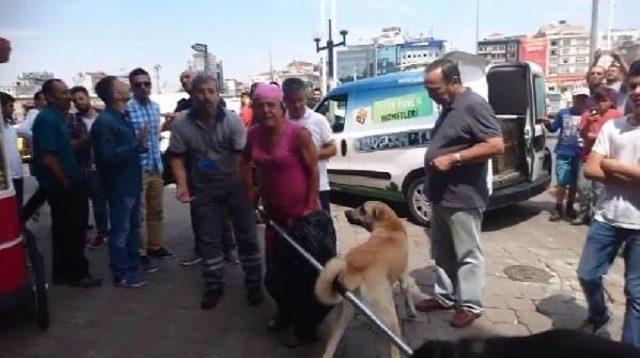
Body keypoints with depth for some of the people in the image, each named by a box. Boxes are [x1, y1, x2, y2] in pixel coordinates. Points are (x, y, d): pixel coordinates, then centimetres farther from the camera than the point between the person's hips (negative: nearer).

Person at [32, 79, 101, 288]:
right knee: (73, 231, -2)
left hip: (63, 184, 10)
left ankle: (62, 272, 26)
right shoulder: (47, 118, -17)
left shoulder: (57, 117, 13)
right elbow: (47, 156, -22)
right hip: (61, 185, -10)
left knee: (64, 230, 15)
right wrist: (65, 182, -14)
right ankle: (77, 274, 9)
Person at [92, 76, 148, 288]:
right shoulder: (104, 122, -19)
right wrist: (136, 143, -28)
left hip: (131, 182, 9)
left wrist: (139, 146, 6)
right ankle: (121, 274, 14)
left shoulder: (121, 117, 10)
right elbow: (109, 156, -27)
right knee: (120, 231, 2)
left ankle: (133, 264, 33)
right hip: (119, 185, -9)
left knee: (133, 227, 19)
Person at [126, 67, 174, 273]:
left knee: (156, 210, 15)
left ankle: (155, 246, 29)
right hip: (137, 168, -7)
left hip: (156, 166, 7)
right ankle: (141, 253, 12)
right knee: (139, 213, 1)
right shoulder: (127, 108, -12)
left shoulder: (155, 106, 10)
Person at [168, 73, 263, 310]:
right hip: (203, 190, 2)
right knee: (208, 239, 11)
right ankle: (214, 286, 26)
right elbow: (177, 158, 0)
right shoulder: (181, 125, -6)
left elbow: (242, 156, -15)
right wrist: (182, 185, -15)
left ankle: (254, 283, 21)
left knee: (247, 236, 5)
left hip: (235, 186, -2)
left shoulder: (232, 121, -12)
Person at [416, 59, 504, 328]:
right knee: (442, 252, 17)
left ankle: (470, 305, 17)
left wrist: (453, 159, -24)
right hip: (440, 195, 9)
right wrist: (433, 172, 13)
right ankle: (445, 296, 31)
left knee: (467, 254, 4)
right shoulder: (448, 108, 13)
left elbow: (496, 146, -22)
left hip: (462, 198, -9)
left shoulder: (473, 105, -15)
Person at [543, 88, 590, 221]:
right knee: (562, 182, -2)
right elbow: (553, 128, 14)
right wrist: (547, 123, -6)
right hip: (563, 153, 0)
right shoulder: (563, 113, 6)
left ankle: (569, 208, 24)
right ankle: (558, 209, 8)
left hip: (579, 154, 0)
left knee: (574, 182, 10)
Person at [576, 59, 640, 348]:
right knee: (587, 275, 12)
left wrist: (614, 166, -12)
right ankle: (598, 316, 40)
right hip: (607, 218, 3)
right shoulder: (612, 127, 3)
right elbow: (590, 170, -3)